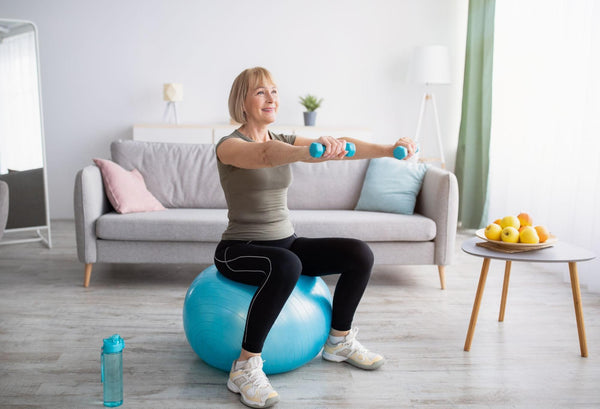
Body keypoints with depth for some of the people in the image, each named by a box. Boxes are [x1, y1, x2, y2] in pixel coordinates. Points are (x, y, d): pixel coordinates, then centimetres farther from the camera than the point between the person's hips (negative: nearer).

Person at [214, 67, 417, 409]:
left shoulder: (285, 141, 8)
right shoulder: (230, 146, -12)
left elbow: (342, 148, -6)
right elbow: (265, 154, -37)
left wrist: (388, 149, -21)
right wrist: (312, 150, -56)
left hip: (286, 242, 7)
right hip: (240, 250, -7)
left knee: (361, 255, -6)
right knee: (286, 265, -39)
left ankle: (340, 342, 13)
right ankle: (246, 368, -26)